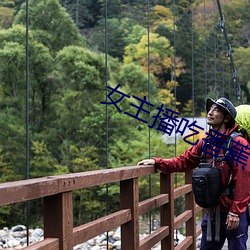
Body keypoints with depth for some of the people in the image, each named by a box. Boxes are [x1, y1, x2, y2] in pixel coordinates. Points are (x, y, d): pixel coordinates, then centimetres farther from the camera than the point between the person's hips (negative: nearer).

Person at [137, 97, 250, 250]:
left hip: (234, 214, -7)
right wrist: (157, 162, -2)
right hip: (213, 211, 7)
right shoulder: (206, 142, 8)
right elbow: (183, 161, 10)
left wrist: (235, 212, -19)